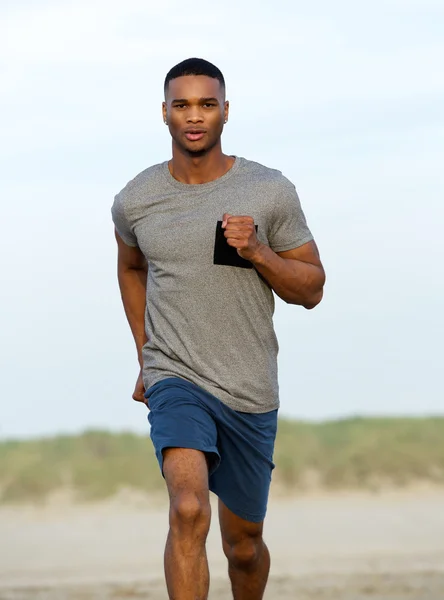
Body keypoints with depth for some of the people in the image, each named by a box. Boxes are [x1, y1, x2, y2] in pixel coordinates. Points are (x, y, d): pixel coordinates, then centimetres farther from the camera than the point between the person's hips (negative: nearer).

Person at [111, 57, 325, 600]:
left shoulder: (271, 193, -4)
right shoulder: (135, 201, 0)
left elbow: (311, 289, 2)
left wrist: (257, 252, -16)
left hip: (251, 393, 1)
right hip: (175, 383, -1)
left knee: (243, 546, 15)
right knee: (189, 511, -28)